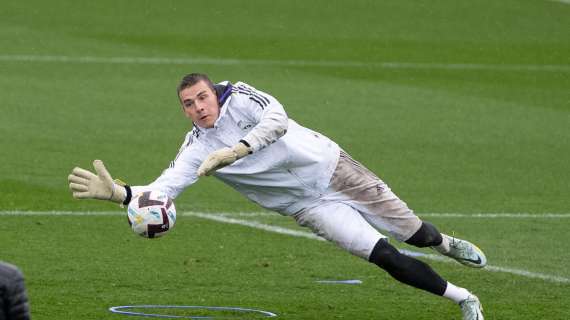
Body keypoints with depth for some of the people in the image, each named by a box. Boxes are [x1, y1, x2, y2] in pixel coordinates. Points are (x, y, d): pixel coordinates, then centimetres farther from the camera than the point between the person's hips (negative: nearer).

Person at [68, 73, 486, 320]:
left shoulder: (239, 98, -18)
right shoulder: (196, 150, -9)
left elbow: (277, 120, -37)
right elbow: (162, 190, -19)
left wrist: (237, 149, -51)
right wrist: (117, 192, -38)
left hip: (328, 165, -2)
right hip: (307, 205, 2)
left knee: (412, 232, 8)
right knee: (387, 258, -12)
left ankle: (446, 243, 46)